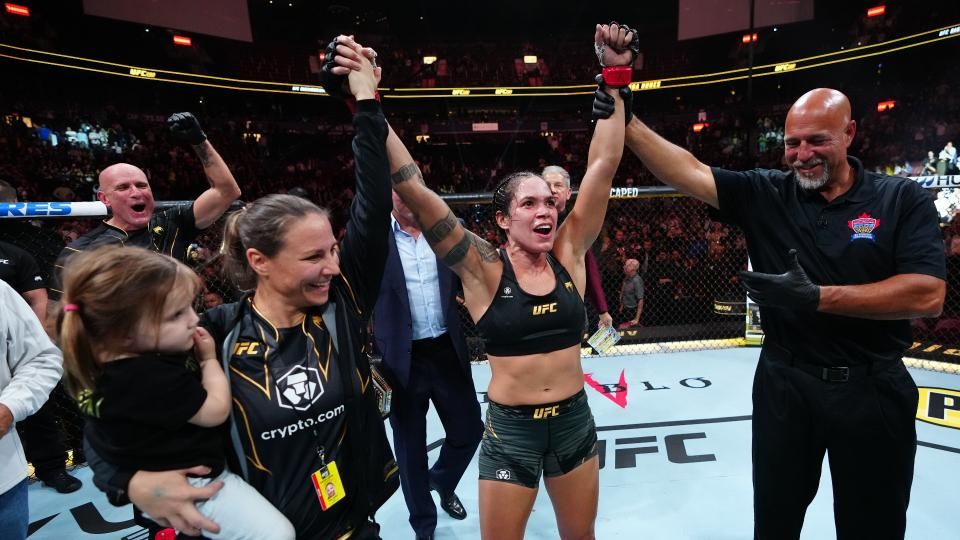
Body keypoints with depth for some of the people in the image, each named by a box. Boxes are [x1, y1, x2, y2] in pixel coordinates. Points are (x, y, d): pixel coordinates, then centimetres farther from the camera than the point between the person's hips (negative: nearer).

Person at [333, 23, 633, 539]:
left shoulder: (568, 254, -5)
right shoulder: (484, 270, -15)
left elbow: (603, 165, -9)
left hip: (575, 420, 4)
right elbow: (415, 191, -24)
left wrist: (615, 77, -11)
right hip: (510, 428, -3)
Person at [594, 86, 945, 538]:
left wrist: (818, 297, -24)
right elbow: (688, 172, -13)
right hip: (784, 383, 1)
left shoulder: (904, 200, -5)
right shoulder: (765, 194, -3)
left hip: (874, 389, 0)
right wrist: (625, 121, -21)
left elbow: (927, 295, -15)